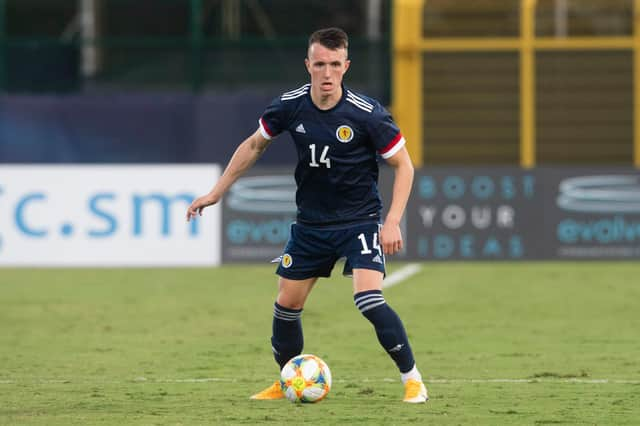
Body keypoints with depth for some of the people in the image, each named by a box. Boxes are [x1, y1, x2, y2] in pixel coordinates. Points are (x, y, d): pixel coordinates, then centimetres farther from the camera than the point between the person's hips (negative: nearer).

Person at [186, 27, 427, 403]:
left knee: (369, 300, -22)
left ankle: (413, 380, -9)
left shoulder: (367, 113, -19)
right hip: (310, 223, 5)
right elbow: (255, 145, 11)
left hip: (359, 220, -4)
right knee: (287, 304, 8)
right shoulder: (290, 106, -8)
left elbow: (403, 165, -9)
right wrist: (216, 192, 11)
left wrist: (393, 221, -19)